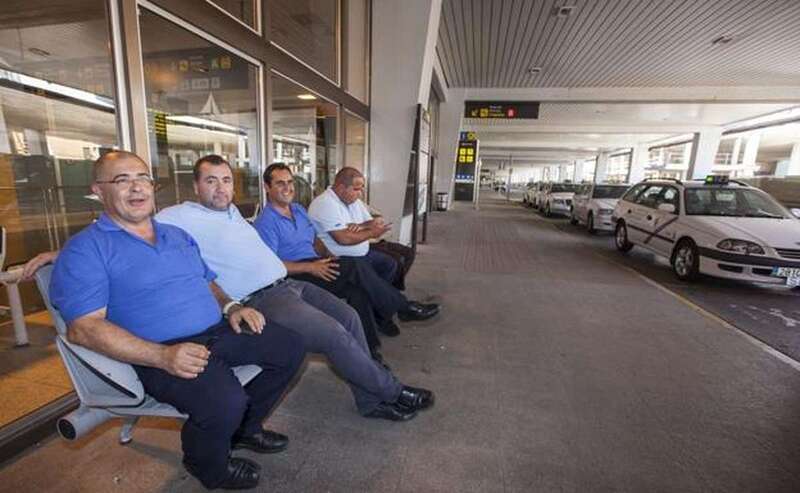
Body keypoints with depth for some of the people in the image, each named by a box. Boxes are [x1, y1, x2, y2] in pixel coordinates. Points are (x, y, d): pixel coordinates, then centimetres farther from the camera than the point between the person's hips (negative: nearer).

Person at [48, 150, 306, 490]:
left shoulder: (178, 235, 18)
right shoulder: (85, 250, -4)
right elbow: (83, 328, -14)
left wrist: (231, 307, 2)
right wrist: (162, 356, -26)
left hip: (219, 332, 7)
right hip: (161, 353, -7)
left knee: (290, 347, 0)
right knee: (225, 401, -32)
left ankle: (244, 427, 21)